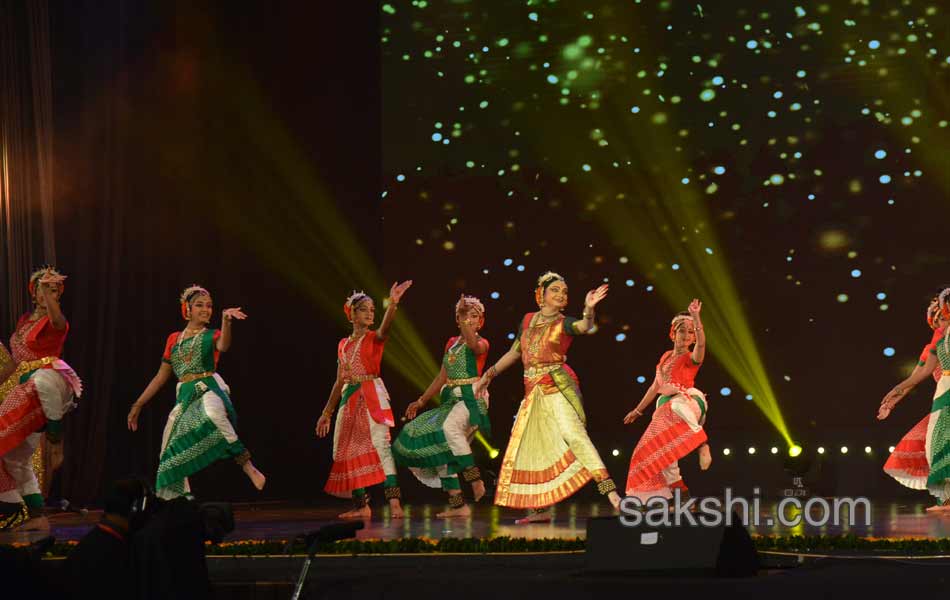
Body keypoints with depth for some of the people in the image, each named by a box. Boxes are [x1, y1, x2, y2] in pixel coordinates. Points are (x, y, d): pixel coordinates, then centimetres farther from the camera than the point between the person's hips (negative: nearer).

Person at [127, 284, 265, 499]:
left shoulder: (212, 336, 7)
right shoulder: (173, 339, 16)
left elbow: (223, 346, -20)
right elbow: (161, 377, 21)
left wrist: (226, 321, -38)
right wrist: (138, 405, 20)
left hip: (209, 389, -5)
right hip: (185, 397, 5)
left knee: (212, 414, -42)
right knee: (172, 456, 2)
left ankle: (245, 462, -39)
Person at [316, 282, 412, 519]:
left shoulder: (374, 338, 2)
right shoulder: (343, 344, 15)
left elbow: (385, 328, -23)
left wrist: (393, 303, -41)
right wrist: (326, 413, 19)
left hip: (372, 396, -6)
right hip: (349, 399, 6)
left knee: (380, 444, -18)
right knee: (350, 450, 4)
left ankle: (394, 502, -25)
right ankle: (361, 505, 12)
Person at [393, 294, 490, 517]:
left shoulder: (482, 343, 0)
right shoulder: (451, 343, 18)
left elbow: (473, 344, -27)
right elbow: (442, 377, 22)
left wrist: (465, 318, -34)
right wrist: (421, 401, 21)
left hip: (472, 398, -8)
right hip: (452, 399, 8)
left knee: (449, 427, -36)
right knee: (439, 447, -1)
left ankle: (475, 480, -33)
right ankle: (457, 504, 1)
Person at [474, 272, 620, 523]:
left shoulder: (564, 323, 0)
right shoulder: (527, 320, 14)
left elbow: (584, 326, -23)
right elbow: (515, 352, 25)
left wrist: (589, 308, -43)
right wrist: (489, 374, 26)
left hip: (557, 387, -6)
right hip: (533, 391, 6)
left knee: (573, 434, -25)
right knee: (527, 448, 7)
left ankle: (610, 492, -34)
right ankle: (540, 509, 15)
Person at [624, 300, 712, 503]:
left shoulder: (692, 358, 1)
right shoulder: (666, 356, 18)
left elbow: (701, 343, -24)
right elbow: (655, 386, 26)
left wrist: (696, 318, -37)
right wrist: (638, 410, 30)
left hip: (686, 400, -6)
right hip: (665, 408, 6)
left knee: (677, 404, -42)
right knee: (659, 451, -3)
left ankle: (703, 445, -44)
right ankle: (680, 492, 3)